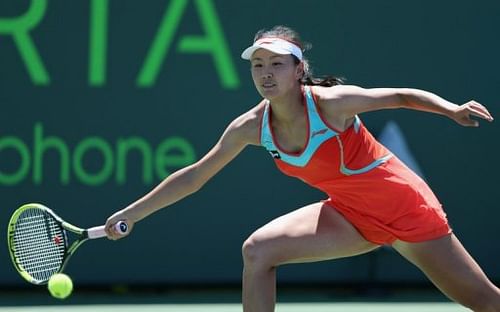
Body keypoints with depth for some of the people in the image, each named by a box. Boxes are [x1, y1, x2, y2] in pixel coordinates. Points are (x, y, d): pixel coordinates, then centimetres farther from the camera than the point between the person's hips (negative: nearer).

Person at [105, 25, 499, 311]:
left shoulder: (330, 103, -23)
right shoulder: (252, 127, -9)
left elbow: (402, 96, -11)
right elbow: (194, 176, 1)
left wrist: (453, 109, -26)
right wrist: (133, 212, 0)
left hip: (404, 206, -5)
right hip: (350, 215, 5)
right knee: (258, 251, -11)